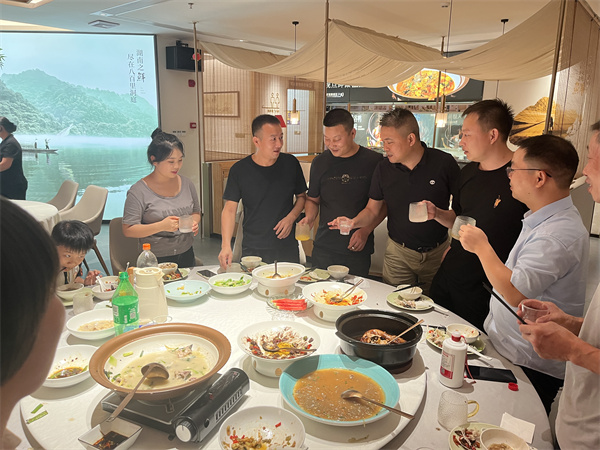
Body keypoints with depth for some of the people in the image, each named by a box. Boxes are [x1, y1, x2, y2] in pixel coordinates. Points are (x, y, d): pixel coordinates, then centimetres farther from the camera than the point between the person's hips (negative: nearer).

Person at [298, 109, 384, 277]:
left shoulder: (374, 161, -4)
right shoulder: (320, 162, 4)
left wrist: (365, 231, -9)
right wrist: (309, 217, -6)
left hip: (358, 250, -2)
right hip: (323, 249, 2)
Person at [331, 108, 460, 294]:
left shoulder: (443, 162, -10)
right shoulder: (383, 168, -4)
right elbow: (372, 210, 4)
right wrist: (354, 222, -17)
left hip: (438, 253, -1)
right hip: (398, 252, 1)